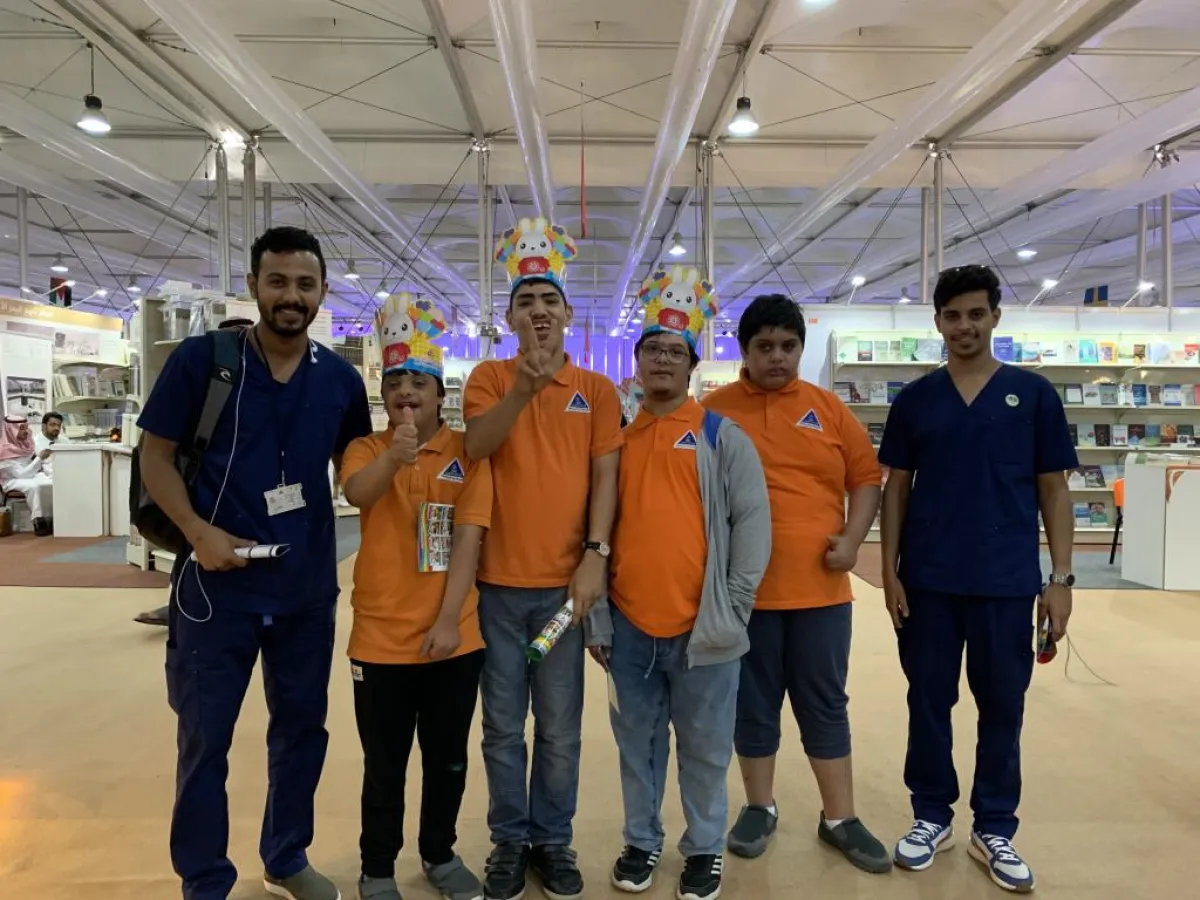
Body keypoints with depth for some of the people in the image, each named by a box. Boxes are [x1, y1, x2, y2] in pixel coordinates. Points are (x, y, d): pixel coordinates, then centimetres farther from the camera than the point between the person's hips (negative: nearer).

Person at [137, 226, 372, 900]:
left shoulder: (341, 379, 1)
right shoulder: (201, 358, -7)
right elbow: (156, 454, -3)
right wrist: (198, 530, -16)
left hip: (308, 587, 3)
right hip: (218, 583, -3)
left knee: (303, 727, 16)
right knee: (205, 738, 9)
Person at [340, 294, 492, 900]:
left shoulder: (466, 453, -3)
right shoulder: (366, 449, 0)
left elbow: (469, 538, -8)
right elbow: (357, 493, -23)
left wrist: (448, 620, -14)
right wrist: (394, 457, -43)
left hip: (453, 638, 1)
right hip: (380, 639, 0)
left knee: (448, 757, 17)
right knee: (384, 765, 13)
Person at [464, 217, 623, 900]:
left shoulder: (597, 389, 4)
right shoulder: (490, 378, 3)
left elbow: (605, 476, -1)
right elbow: (475, 447, -14)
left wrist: (596, 555, -11)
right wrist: (524, 388, -28)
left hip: (566, 581, 0)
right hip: (499, 581, 0)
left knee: (561, 729, 10)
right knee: (504, 727, 11)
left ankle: (554, 840, 28)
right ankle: (509, 842, 28)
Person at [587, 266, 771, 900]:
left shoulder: (722, 436, -1)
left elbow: (753, 522, -3)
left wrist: (733, 605, -7)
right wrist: (596, 617, 5)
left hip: (701, 627, -2)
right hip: (629, 627, 3)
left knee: (704, 747, 12)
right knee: (637, 743, 16)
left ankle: (705, 848, 32)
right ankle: (642, 841, 35)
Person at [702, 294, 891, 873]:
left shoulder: (829, 409, 5)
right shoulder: (714, 410, 0)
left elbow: (866, 478, 8)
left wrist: (852, 538, -5)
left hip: (820, 588, 2)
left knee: (826, 706, 12)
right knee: (754, 705, 13)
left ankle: (840, 818, 28)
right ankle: (760, 808, 31)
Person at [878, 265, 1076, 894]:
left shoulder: (1033, 394, 1)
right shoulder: (914, 399, 4)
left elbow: (1053, 490, 3)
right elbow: (896, 487, 5)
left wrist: (1061, 577, -3)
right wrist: (889, 571, -1)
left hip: (1008, 583, 0)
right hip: (929, 582, 1)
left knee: (1002, 708, 10)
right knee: (928, 703, 10)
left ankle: (995, 829, 27)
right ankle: (931, 817, 27)